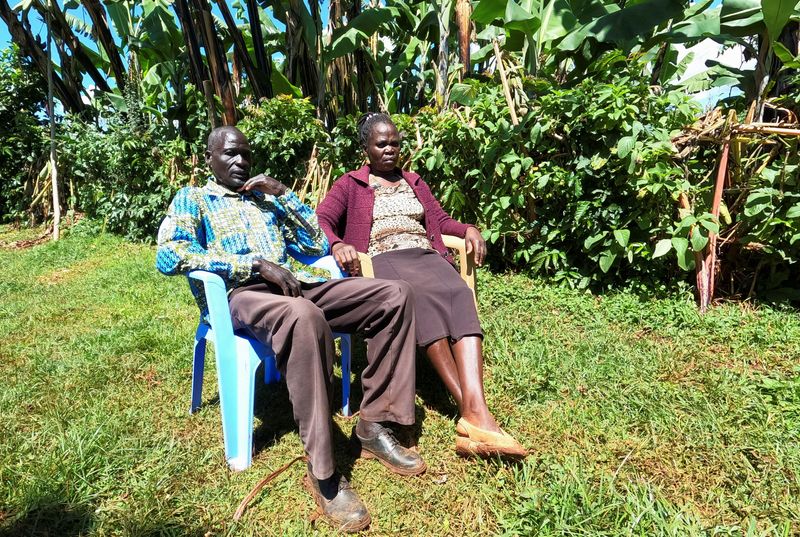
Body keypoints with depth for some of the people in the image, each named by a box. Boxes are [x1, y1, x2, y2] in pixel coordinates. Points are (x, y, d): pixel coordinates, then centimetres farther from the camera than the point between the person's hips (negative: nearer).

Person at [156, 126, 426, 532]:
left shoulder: (266, 199, 28)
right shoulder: (192, 199, 13)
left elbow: (318, 244, 18)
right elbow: (168, 255, -9)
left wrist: (283, 193, 10)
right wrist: (256, 264, -16)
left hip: (294, 285, 6)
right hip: (236, 295, -5)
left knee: (394, 294, -13)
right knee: (304, 316, -42)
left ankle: (373, 425, -10)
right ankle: (322, 472, -29)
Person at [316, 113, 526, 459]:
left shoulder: (415, 183, 32)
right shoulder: (350, 185, 18)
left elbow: (441, 219, 24)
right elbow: (319, 220, 3)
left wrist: (468, 229, 1)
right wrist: (337, 245, -20)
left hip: (427, 255, 4)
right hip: (383, 261, -3)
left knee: (459, 295, -32)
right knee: (425, 296, -38)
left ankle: (476, 411, -47)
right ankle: (467, 407, -39)